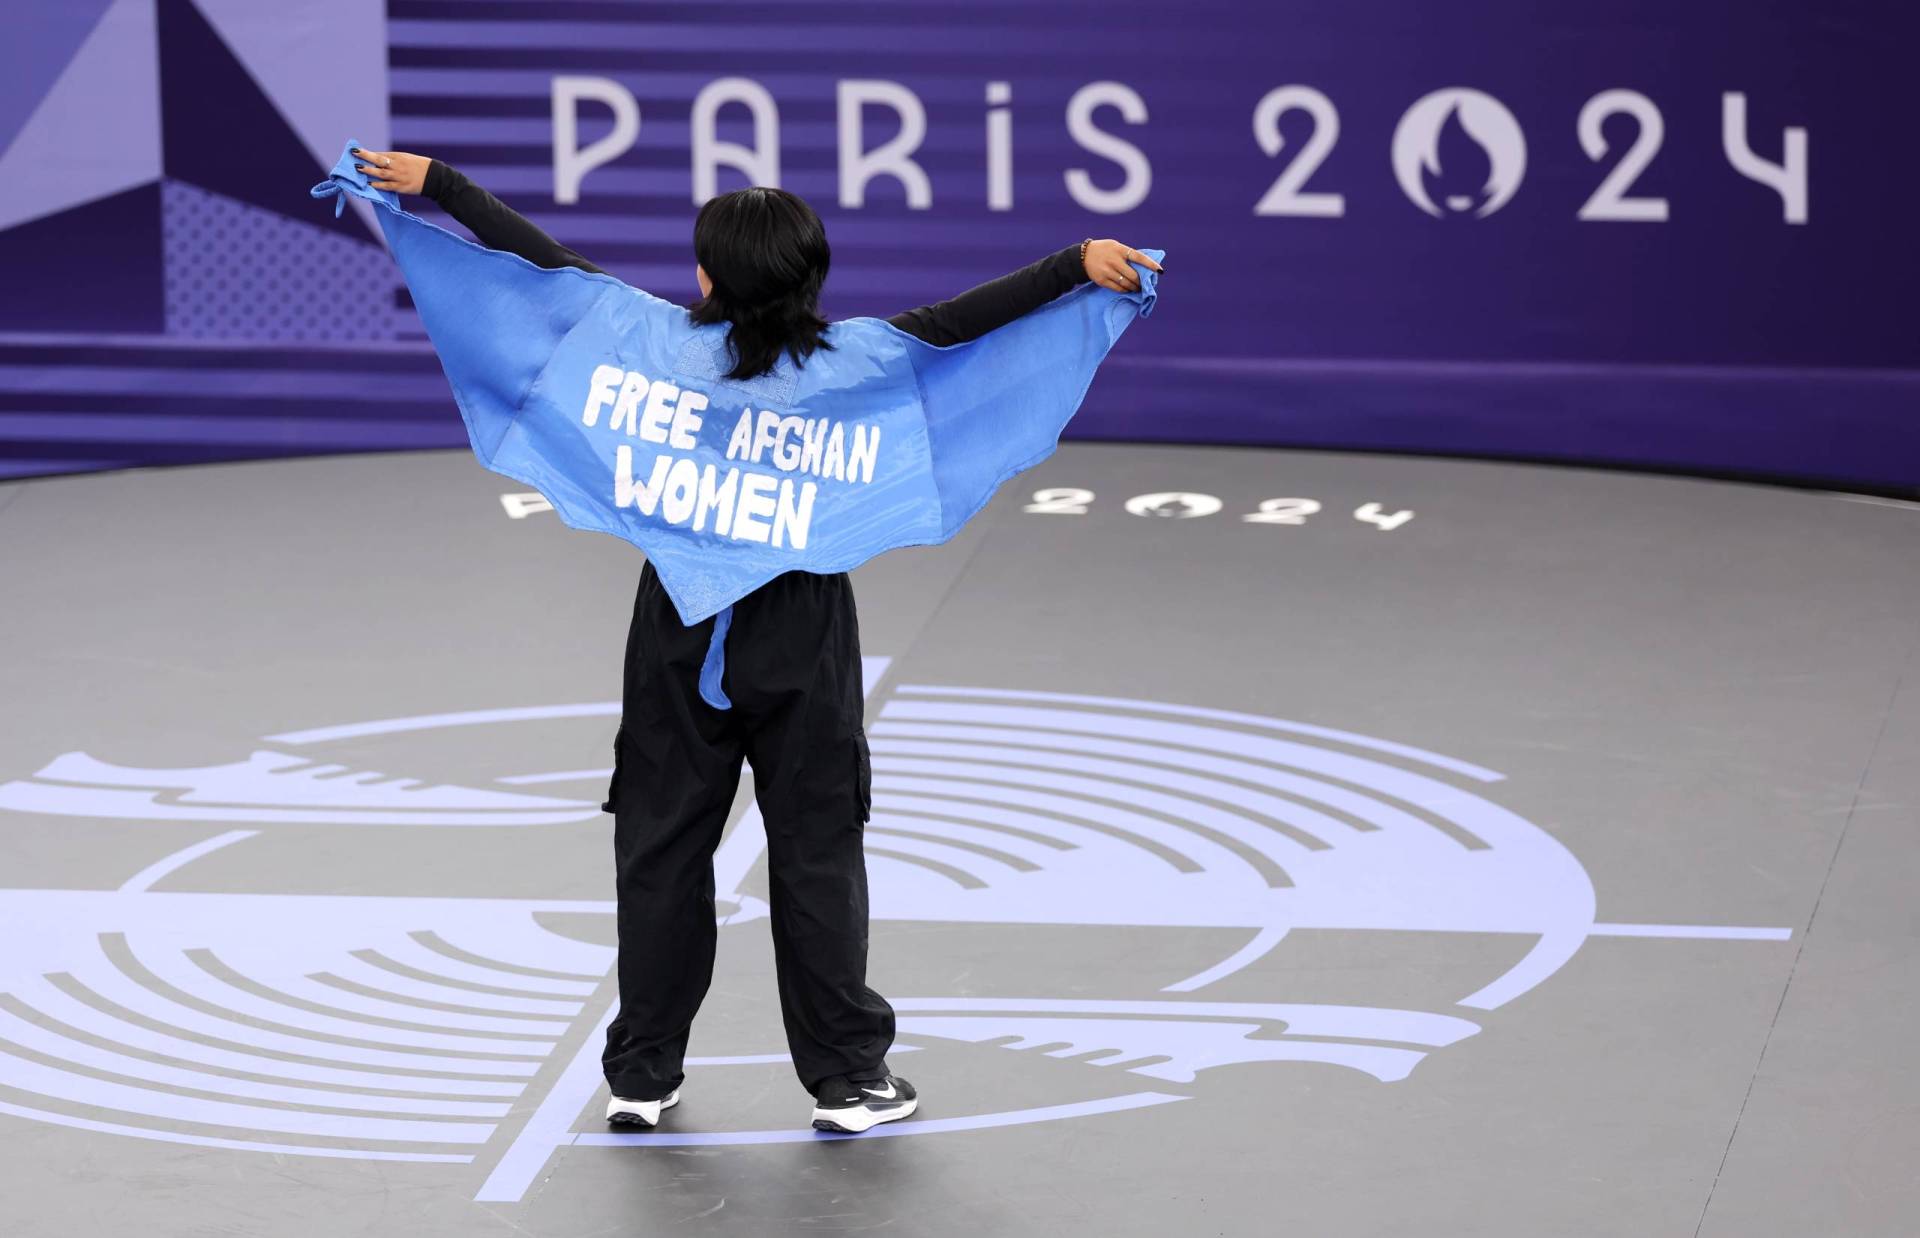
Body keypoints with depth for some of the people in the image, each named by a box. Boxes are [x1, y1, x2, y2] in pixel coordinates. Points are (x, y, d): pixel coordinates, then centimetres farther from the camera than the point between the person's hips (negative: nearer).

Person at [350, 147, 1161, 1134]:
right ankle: (845, 1078, 11)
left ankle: (642, 1074, 17)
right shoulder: (850, 362, -11)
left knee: (660, 851, 11)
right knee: (817, 858, 7)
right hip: (801, 646, -1)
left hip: (681, 640, 1)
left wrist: (436, 183, 2)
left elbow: (548, 264, -4)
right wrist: (1077, 264, -14)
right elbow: (962, 319, -14)